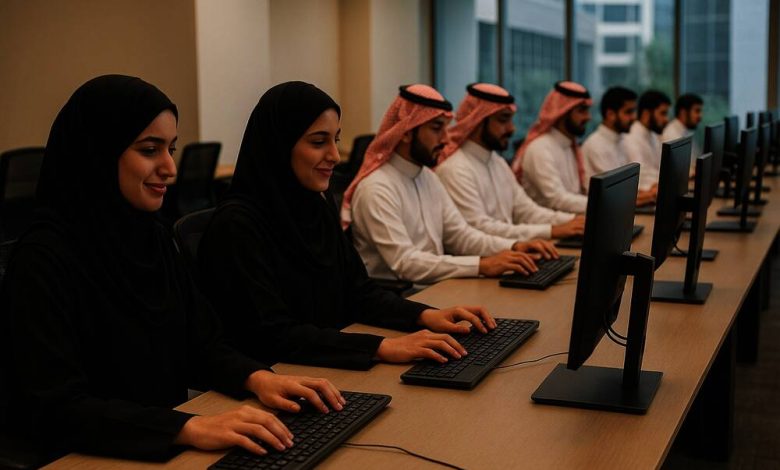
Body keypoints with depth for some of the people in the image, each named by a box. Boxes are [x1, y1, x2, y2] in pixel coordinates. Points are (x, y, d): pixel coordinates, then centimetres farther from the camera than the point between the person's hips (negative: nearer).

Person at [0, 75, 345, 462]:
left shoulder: (153, 237, 6)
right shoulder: (43, 260, -16)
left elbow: (199, 345, 11)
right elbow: (55, 409, -22)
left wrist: (256, 377, -9)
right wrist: (188, 428, -31)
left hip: (166, 448, 7)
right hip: (96, 457, -7)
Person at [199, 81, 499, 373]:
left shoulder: (319, 204, 7)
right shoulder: (238, 224, -17)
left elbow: (357, 291, 12)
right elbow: (273, 336, -22)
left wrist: (426, 315, -4)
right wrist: (382, 347, -28)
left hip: (327, 370, 7)